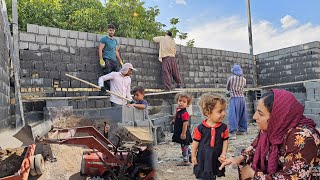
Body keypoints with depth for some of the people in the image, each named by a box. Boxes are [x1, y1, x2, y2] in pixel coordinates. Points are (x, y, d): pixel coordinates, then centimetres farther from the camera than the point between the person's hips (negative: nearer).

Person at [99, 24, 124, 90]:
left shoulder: (115, 40, 21)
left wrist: (120, 61, 23)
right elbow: (100, 49, -6)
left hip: (115, 60, 6)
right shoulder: (104, 38, 1)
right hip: (107, 60, -6)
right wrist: (101, 60, -16)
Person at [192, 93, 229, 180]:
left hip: (216, 159, 2)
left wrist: (223, 154, -10)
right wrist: (193, 156, 0)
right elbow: (196, 142, -6)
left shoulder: (224, 127, -9)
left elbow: (225, 141, 0)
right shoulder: (200, 128, -16)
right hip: (202, 159, -2)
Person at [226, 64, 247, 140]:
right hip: (242, 98, 6)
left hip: (234, 98, -5)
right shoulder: (244, 79, 10)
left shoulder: (231, 78, -1)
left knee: (233, 116, -10)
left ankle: (232, 133, -17)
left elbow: (227, 88, 10)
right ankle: (242, 130, 29)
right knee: (242, 115, 16)